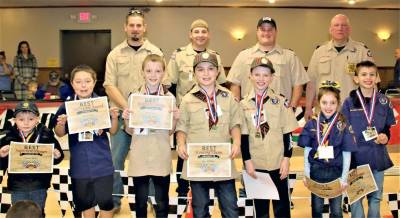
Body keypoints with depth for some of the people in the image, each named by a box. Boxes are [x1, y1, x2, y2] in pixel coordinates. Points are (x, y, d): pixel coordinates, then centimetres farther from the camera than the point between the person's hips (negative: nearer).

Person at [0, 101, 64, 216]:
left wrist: (57, 156, -24)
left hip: (39, 186, -1)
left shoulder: (46, 136, -10)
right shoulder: (10, 138, -8)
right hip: (17, 186, 1)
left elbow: (58, 154, -1)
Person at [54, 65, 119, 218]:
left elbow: (112, 131, 0)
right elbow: (60, 134, 4)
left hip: (102, 162, -1)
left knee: (105, 200, 8)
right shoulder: (67, 107, -7)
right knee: (84, 201, 17)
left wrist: (114, 117, -18)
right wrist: (61, 124, -16)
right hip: (79, 164, 1)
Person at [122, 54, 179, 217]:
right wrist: (126, 119, -13)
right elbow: (130, 131, 6)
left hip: (161, 155, 0)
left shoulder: (169, 97, -1)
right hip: (140, 155, 1)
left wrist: (175, 119, -14)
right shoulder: (135, 97, 0)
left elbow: (170, 131, 5)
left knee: (162, 201, 9)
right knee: (140, 201, 11)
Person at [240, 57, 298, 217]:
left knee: (282, 205, 8)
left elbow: (287, 133, -1)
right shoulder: (244, 105, 0)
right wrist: (247, 161, -5)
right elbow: (243, 136, 0)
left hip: (278, 163, 0)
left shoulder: (280, 102, -2)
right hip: (255, 164, 1)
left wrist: (286, 159, -6)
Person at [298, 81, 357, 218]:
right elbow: (307, 150, 2)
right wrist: (306, 173, 1)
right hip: (316, 171, 1)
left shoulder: (343, 126, -8)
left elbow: (347, 154, -4)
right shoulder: (312, 124, -4)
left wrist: (344, 178, -5)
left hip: (335, 172, -1)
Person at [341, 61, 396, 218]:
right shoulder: (349, 102, -6)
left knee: (376, 196, 14)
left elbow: (388, 127, 12)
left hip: (378, 156, 3)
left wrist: (386, 136, -10)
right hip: (356, 155, -2)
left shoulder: (384, 101, 1)